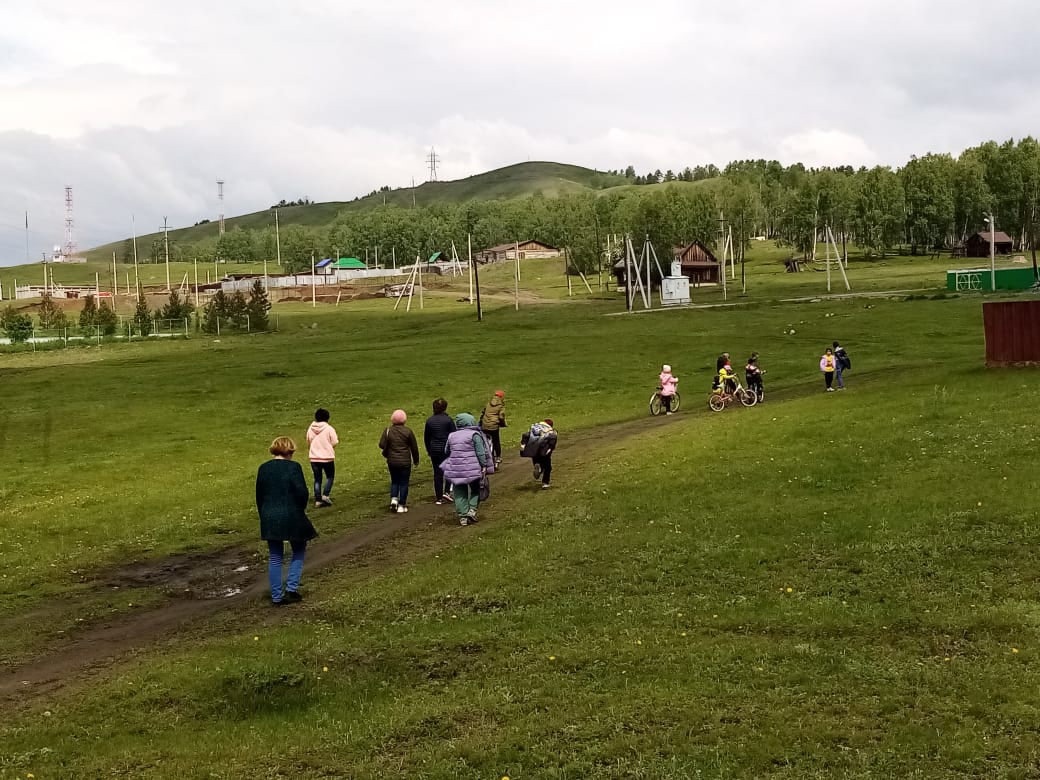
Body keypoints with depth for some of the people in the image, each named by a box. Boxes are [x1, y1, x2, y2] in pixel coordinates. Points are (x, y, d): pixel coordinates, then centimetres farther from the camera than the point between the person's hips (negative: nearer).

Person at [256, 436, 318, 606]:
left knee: (275, 557, 11)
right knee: (298, 551, 15)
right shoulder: (293, 467, -10)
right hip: (291, 517, -4)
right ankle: (291, 589, 5)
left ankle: (276, 596, 13)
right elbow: (302, 492, -13)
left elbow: (259, 496, 8)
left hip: (269, 519, 4)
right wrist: (300, 509, 6)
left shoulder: (263, 468, 4)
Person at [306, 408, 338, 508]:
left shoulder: (310, 428, 0)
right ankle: (325, 495, -6)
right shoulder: (329, 429, -13)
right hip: (327, 457, -3)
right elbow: (335, 442, -12)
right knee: (330, 477, 12)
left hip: (314, 458, 4)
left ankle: (317, 499, 7)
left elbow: (308, 441, 10)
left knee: (317, 479, 11)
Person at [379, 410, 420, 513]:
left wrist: (386, 453, 9)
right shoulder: (408, 431, -7)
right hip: (405, 462, -2)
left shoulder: (388, 431, -5)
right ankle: (401, 505, 7)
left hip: (392, 461, 2)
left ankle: (394, 499, -2)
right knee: (404, 483, 6)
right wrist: (416, 459, 12)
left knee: (394, 481, 18)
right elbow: (414, 447, -1)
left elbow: (382, 445, -11)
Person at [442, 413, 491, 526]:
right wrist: (484, 466, -8)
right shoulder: (474, 435, -5)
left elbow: (446, 452, 20)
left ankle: (462, 516, 5)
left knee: (460, 493, 9)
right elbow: (480, 452, -11)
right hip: (472, 469, -3)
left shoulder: (452, 436, 9)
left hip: (455, 469, 3)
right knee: (475, 489, 15)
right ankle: (472, 509, -2)